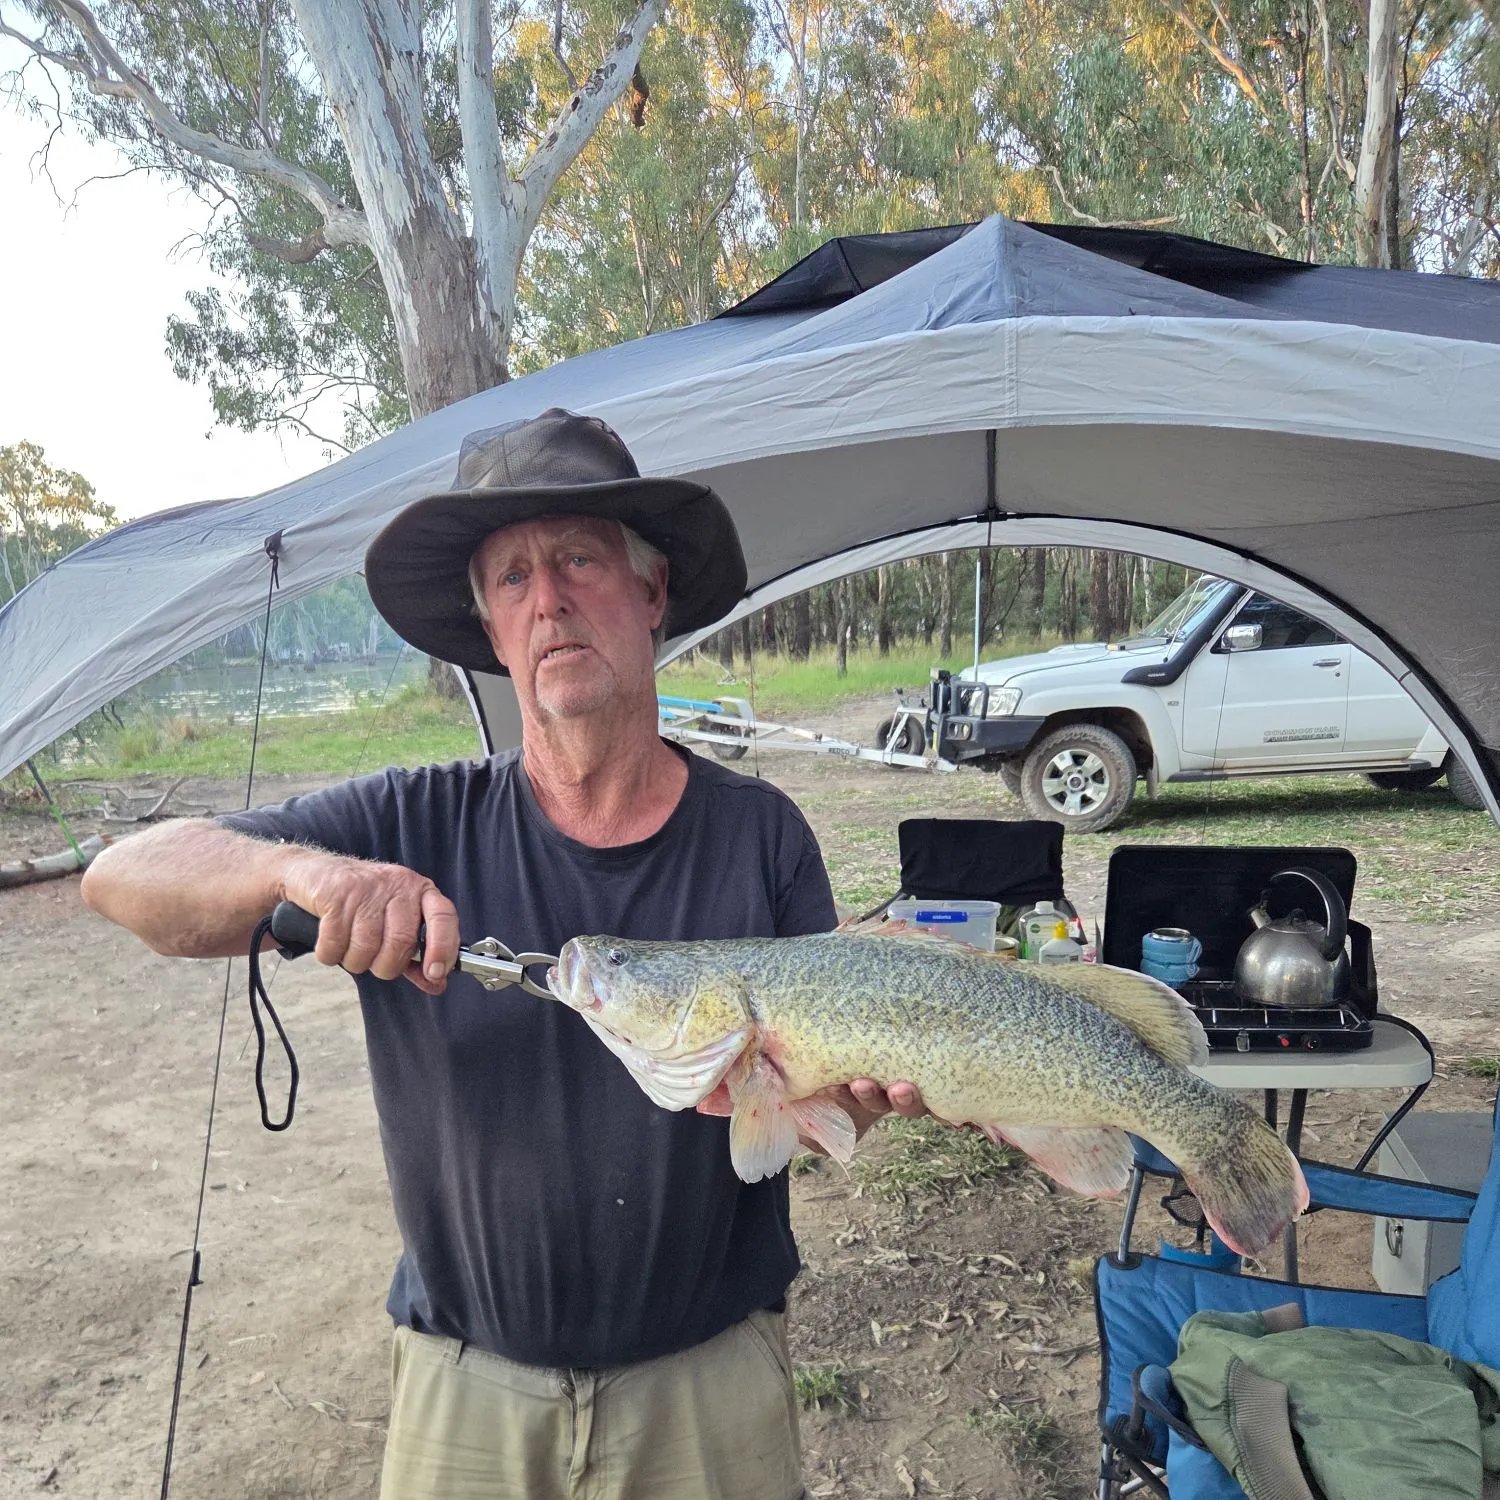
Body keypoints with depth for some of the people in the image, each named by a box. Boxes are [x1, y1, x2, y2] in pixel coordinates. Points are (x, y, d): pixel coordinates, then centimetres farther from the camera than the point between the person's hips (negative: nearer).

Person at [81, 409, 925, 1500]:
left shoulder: (759, 834, -11)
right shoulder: (417, 828, -10)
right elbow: (122, 877, -14)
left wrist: (863, 1090, -29)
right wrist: (300, 868, -33)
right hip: (467, 1385, 1)